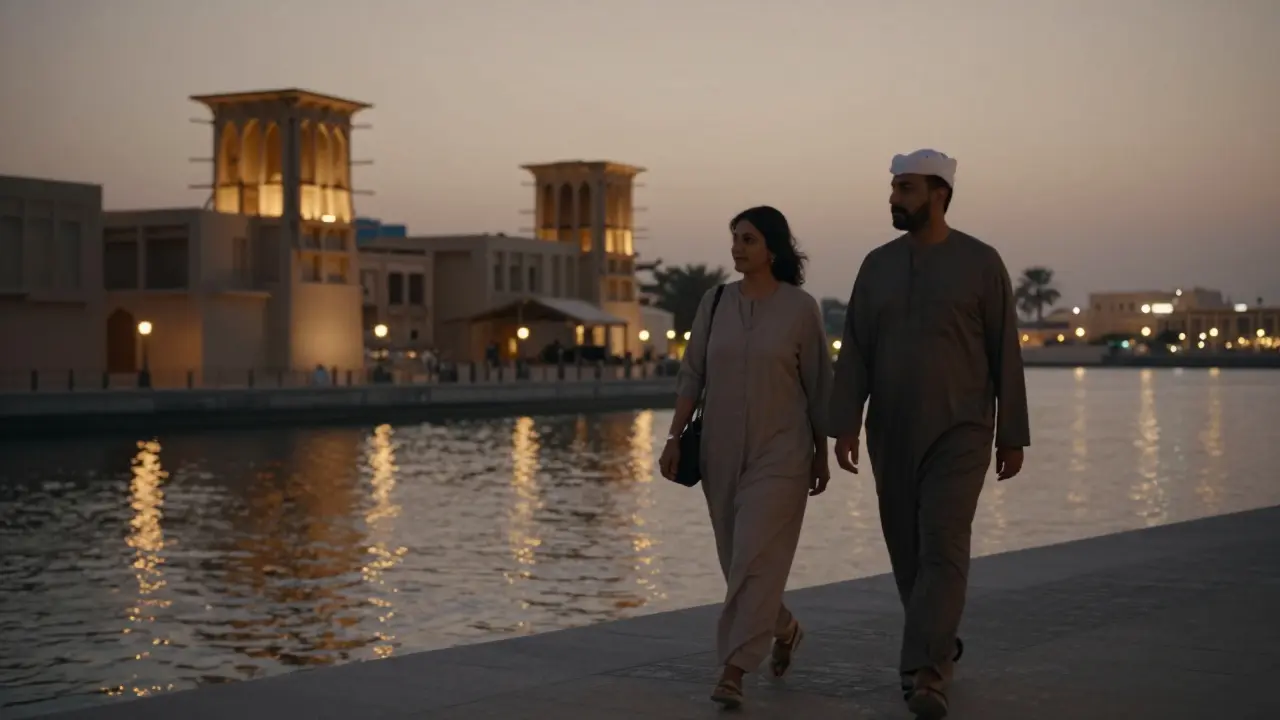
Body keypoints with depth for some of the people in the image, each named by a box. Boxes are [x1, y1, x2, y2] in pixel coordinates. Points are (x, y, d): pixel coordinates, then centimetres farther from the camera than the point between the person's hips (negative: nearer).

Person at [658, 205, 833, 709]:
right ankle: (784, 627, 39)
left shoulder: (800, 307, -5)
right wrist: (675, 437, -4)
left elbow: (818, 385, 0)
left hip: (780, 452, -4)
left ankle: (733, 671, -11)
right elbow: (692, 375, 4)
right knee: (739, 561, 13)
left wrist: (821, 454, 3)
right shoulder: (715, 302, 4)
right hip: (722, 451, 4)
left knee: (757, 559, -12)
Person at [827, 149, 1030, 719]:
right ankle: (939, 647, 31)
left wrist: (1013, 436, -3)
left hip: (959, 432, -4)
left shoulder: (980, 262, -4)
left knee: (943, 548, -12)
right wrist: (844, 426, -7)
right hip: (891, 435, 4)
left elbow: (1006, 354, -2)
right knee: (907, 550, 11)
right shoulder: (877, 265, 6)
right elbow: (854, 352, 2)